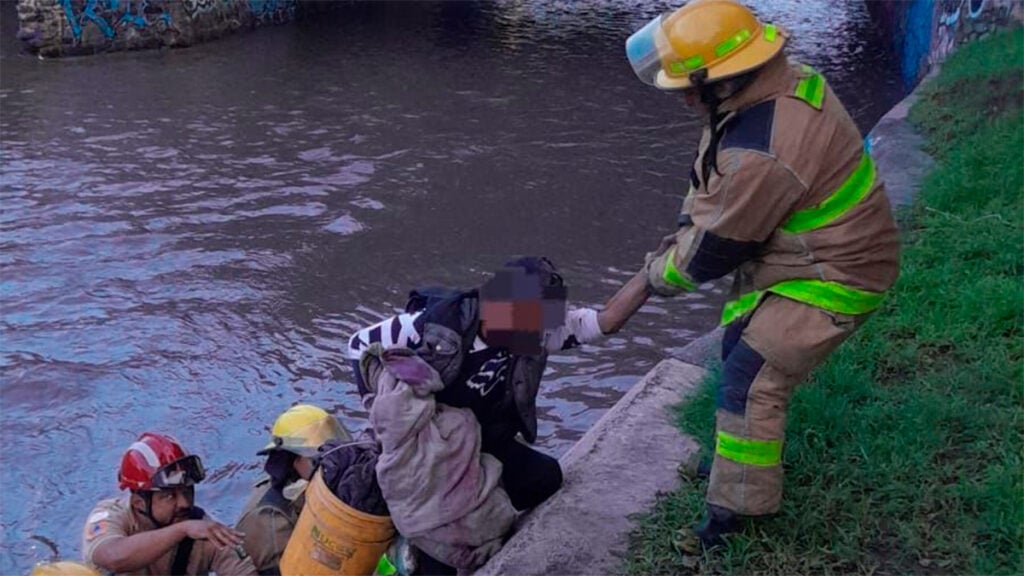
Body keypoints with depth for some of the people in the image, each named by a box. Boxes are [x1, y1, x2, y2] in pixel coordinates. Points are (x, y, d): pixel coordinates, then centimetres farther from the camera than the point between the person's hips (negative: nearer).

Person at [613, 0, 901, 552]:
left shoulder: (762, 153, -35)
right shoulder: (781, 82, -5)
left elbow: (717, 247, -22)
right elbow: (710, 187, 8)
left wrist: (649, 278, -6)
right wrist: (680, 236, -3)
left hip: (832, 277, -10)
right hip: (794, 253, 10)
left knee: (750, 379, -9)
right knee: (740, 342, 21)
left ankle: (737, 510, 4)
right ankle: (740, 458, 41)